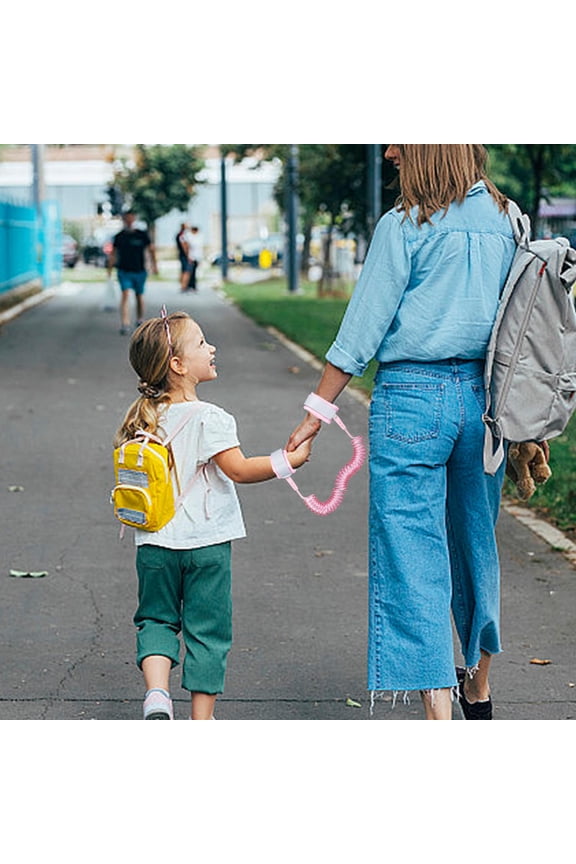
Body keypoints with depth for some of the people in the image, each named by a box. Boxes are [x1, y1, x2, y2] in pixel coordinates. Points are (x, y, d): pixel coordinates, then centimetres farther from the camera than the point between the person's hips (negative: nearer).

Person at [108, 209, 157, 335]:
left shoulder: (142, 235, 0)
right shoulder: (119, 236, 2)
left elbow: (151, 250, 8)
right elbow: (113, 253, 10)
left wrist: (154, 265, 5)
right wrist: (110, 269, 7)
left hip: (139, 271, 1)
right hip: (124, 271, -1)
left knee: (139, 296, 12)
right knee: (125, 294, -14)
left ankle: (140, 320, 32)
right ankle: (125, 324, -20)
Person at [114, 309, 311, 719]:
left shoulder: (144, 419, 2)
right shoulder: (209, 418, -16)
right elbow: (239, 470, -20)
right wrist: (290, 460, -13)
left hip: (156, 543, 4)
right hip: (207, 545, -4)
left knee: (156, 619, 18)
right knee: (207, 630, 7)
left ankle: (156, 693, -4)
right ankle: (202, 721, 13)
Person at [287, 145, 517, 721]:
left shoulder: (406, 225, -9)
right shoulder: (505, 219, 8)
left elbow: (361, 330, -9)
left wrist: (316, 413, -4)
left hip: (413, 395, -6)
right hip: (483, 394, 6)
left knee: (413, 554, -2)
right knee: (475, 544, 20)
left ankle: (439, 711, -6)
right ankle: (478, 689, 37)